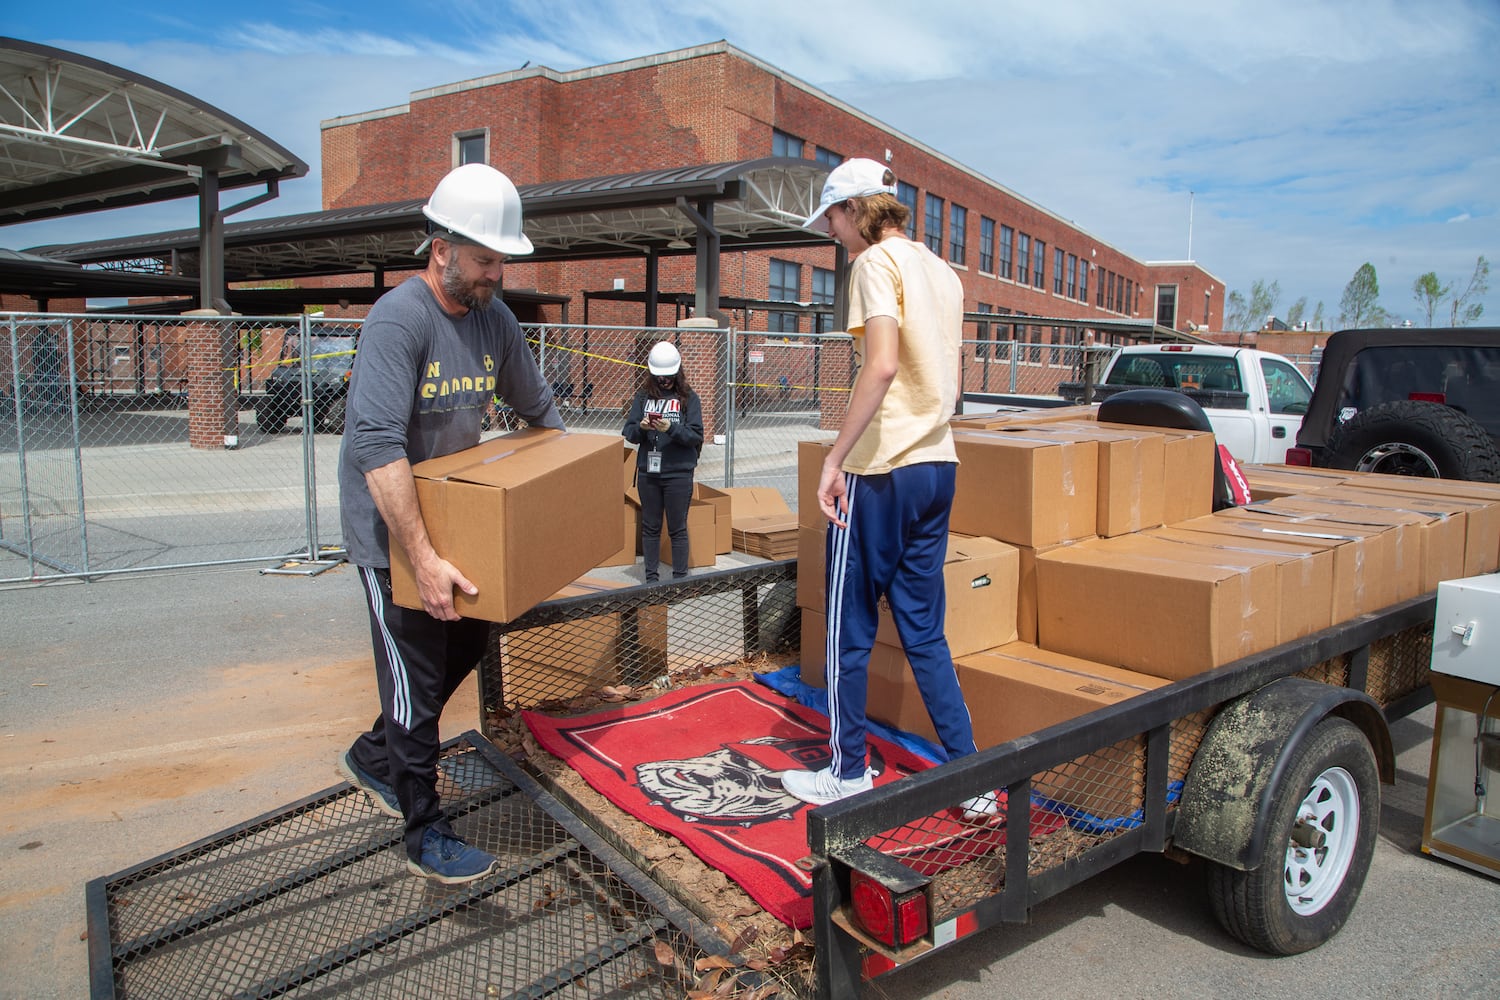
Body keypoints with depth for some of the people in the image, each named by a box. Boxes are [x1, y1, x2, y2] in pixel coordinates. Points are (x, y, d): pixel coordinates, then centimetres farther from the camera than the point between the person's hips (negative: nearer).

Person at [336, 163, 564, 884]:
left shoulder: (495, 319, -1)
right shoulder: (399, 319, -24)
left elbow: (538, 411, 13)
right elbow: (377, 446, -34)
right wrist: (424, 559, -37)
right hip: (390, 526, -7)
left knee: (467, 641, 16)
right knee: (418, 674, -2)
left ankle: (373, 758, 36)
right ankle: (426, 834, 13)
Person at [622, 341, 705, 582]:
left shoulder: (689, 398, -1)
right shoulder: (643, 396, 7)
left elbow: (696, 436, -8)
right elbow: (628, 433, 4)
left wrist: (671, 428, -22)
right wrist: (640, 427, -17)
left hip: (678, 472, -3)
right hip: (647, 471, 3)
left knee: (677, 528, 4)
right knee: (650, 527, 11)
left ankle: (680, 578, 13)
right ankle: (651, 577, 21)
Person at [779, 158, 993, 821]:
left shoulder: (877, 261, -8)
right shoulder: (943, 273, 17)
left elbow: (882, 365, -24)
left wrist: (835, 457, -22)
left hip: (881, 469, -8)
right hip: (937, 466, 8)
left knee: (850, 629, 6)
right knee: (924, 629, 13)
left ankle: (848, 773, 18)